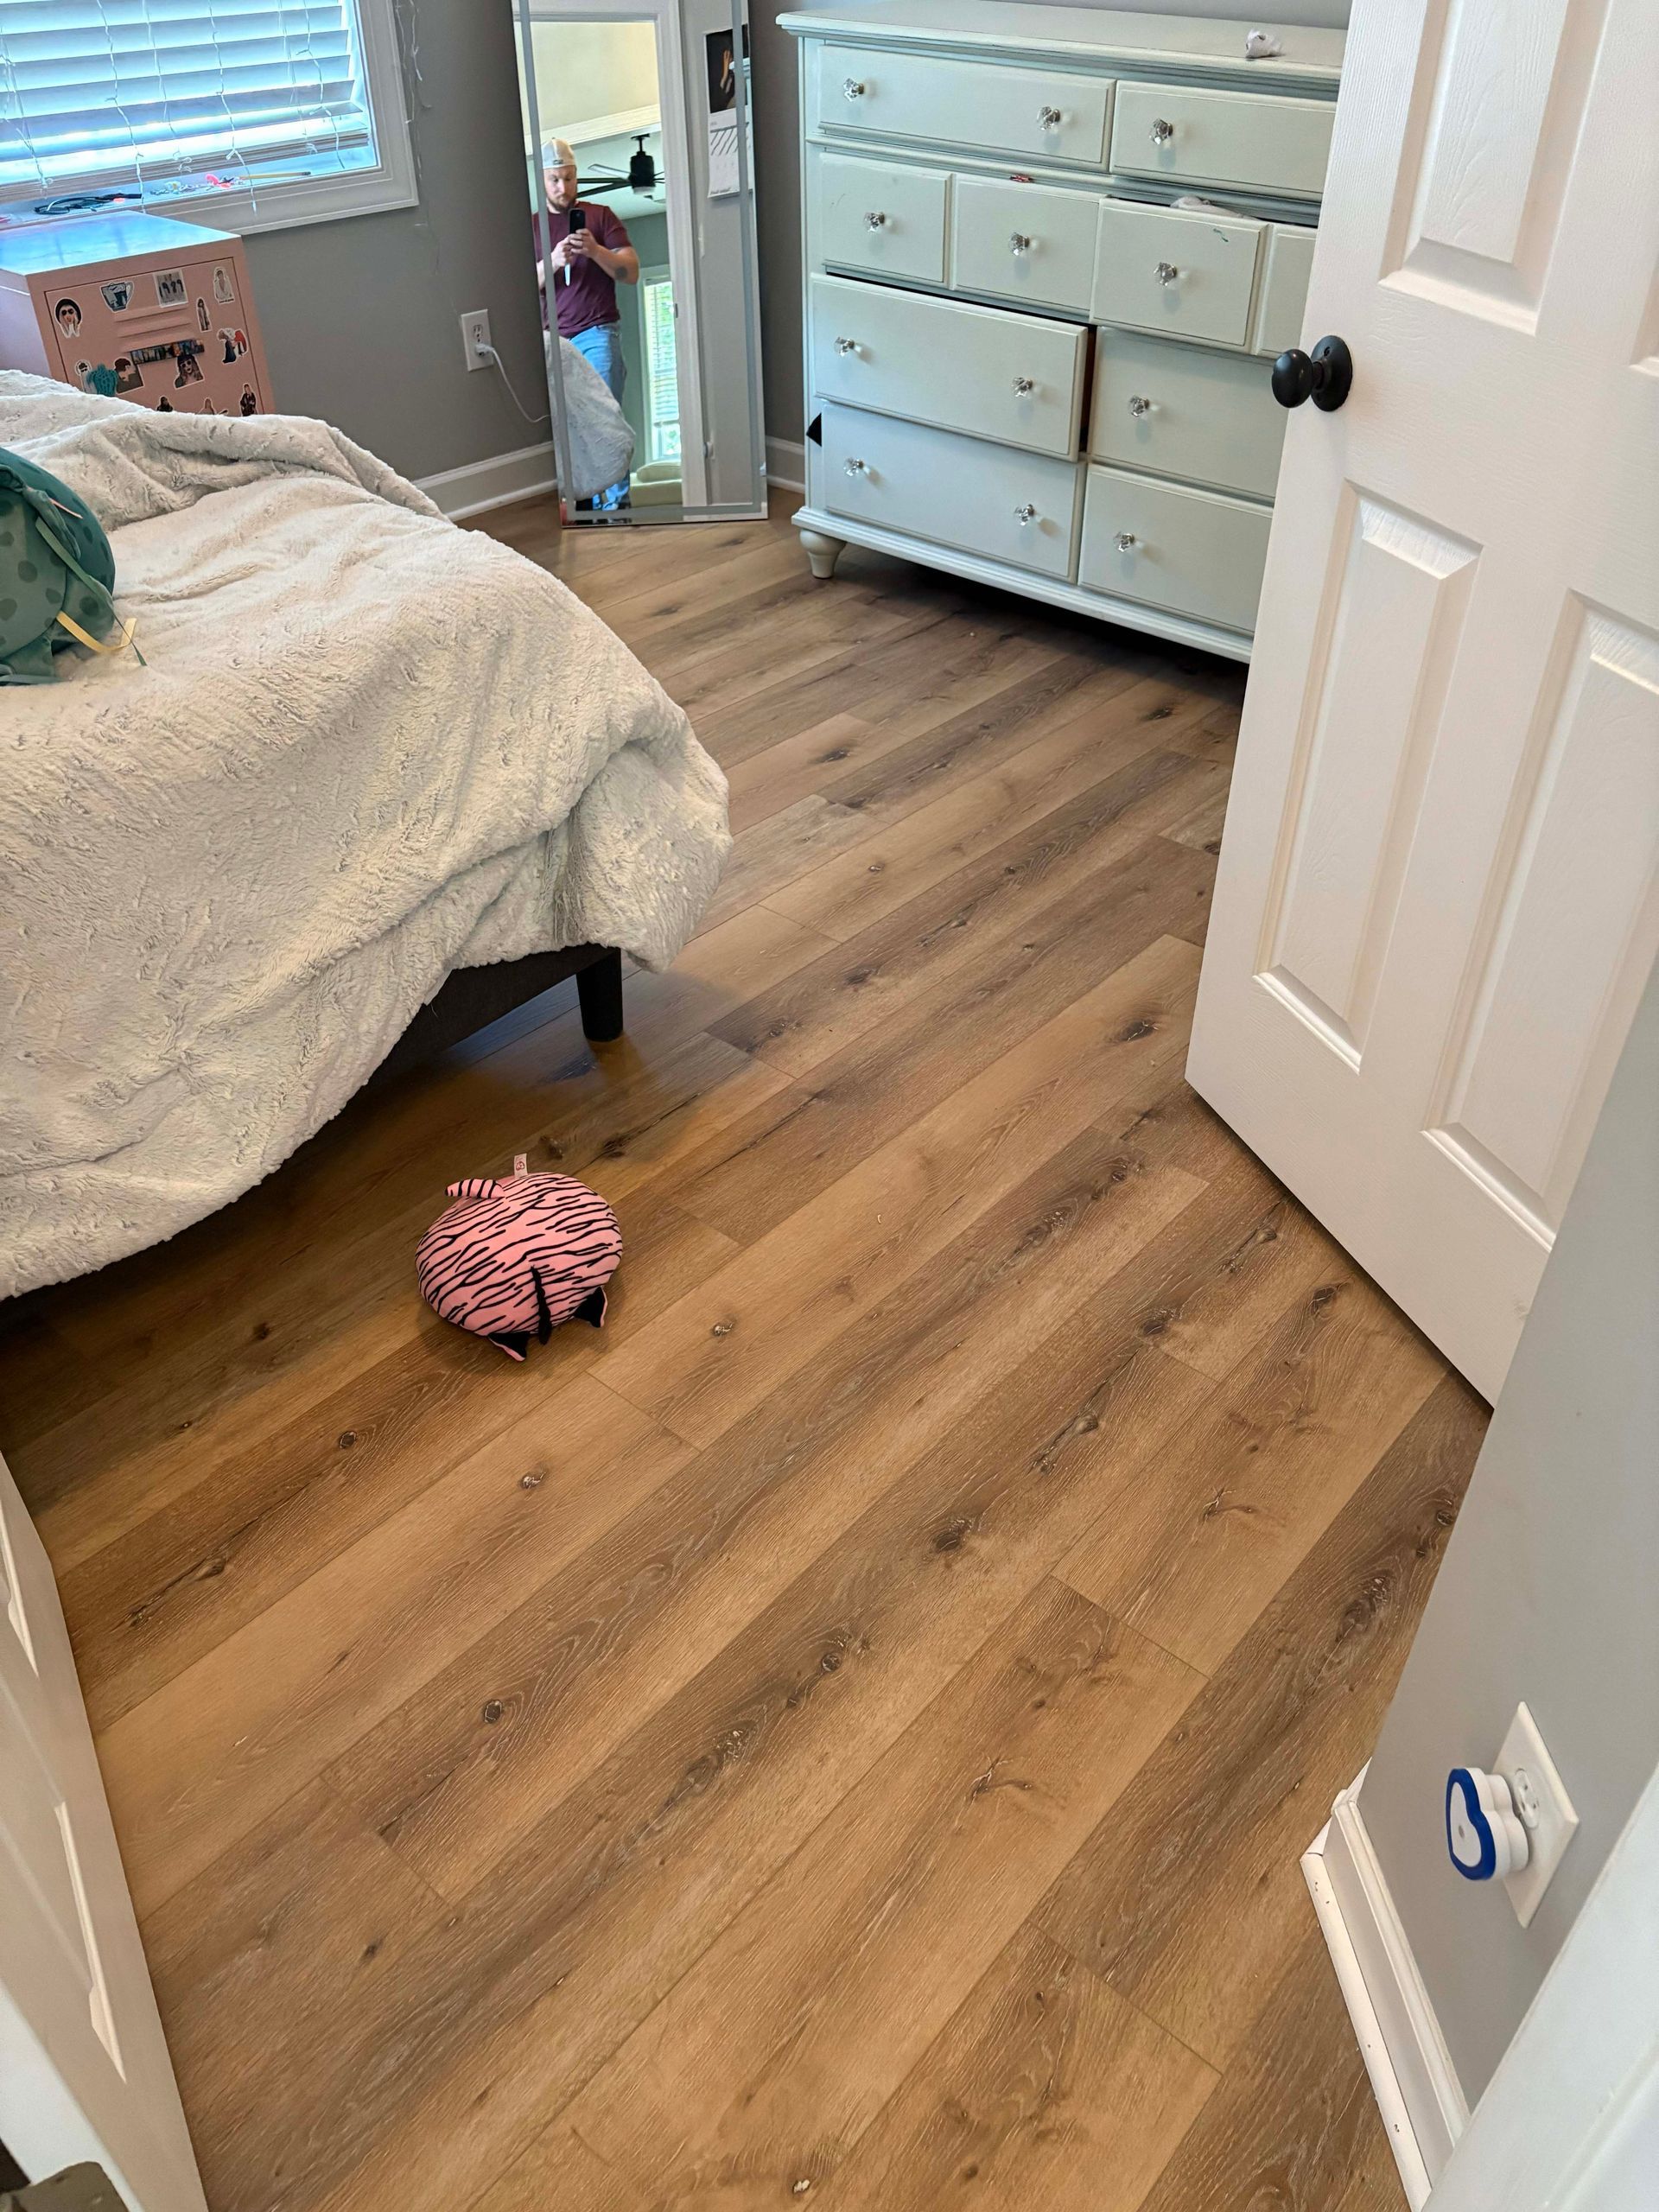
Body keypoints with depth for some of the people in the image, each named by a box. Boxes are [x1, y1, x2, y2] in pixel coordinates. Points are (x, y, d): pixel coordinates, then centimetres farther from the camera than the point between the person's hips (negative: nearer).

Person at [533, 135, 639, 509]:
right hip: (550, 339, 3)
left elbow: (632, 272, 2)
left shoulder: (600, 215, 9)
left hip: (597, 333, -3)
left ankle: (616, 502, -15)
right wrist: (553, 262, -15)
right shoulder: (531, 226, 14)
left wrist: (595, 250, -15)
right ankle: (590, 500, 4)